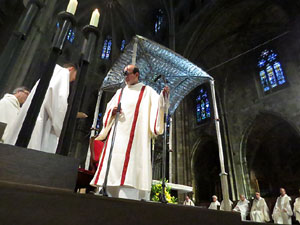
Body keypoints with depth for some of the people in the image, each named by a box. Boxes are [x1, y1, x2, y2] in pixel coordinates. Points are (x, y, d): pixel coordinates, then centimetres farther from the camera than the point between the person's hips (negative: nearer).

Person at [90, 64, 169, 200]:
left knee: (131, 166, -14)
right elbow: (109, 109, 23)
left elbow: (159, 103, -3)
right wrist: (112, 112, 1)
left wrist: (163, 95, -24)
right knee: (113, 166, 1)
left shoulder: (147, 91, 10)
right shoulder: (120, 92, 24)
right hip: (116, 136, 5)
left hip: (135, 138, -5)